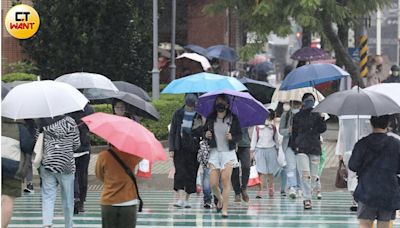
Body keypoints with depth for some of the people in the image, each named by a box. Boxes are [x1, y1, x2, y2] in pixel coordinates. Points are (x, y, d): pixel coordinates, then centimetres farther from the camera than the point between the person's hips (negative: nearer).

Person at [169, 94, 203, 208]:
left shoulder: (200, 116, 2)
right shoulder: (178, 114, 5)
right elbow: (172, 133, 7)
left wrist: (198, 128, -15)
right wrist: (171, 149, 0)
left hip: (194, 150, 0)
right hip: (180, 149, 0)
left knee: (191, 174, 2)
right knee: (180, 173, -13)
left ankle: (186, 199, 12)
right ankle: (180, 199, -20)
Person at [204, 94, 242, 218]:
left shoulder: (233, 119, 1)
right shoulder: (211, 118, 6)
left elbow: (239, 136, 5)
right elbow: (204, 131, 18)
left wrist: (232, 137, -15)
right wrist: (206, 135, -5)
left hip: (228, 152, -2)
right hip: (214, 152, 2)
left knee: (225, 179, -15)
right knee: (213, 183, -4)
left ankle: (224, 209, -11)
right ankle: (220, 199, 28)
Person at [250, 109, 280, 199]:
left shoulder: (273, 128, 5)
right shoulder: (257, 128, -2)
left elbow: (276, 139, 15)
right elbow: (254, 140, 2)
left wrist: (277, 150, 17)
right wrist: (252, 151, -1)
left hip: (271, 150, 2)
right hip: (260, 150, -2)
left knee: (270, 171, 6)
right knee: (261, 171, -8)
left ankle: (270, 189, 20)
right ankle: (261, 190, -8)